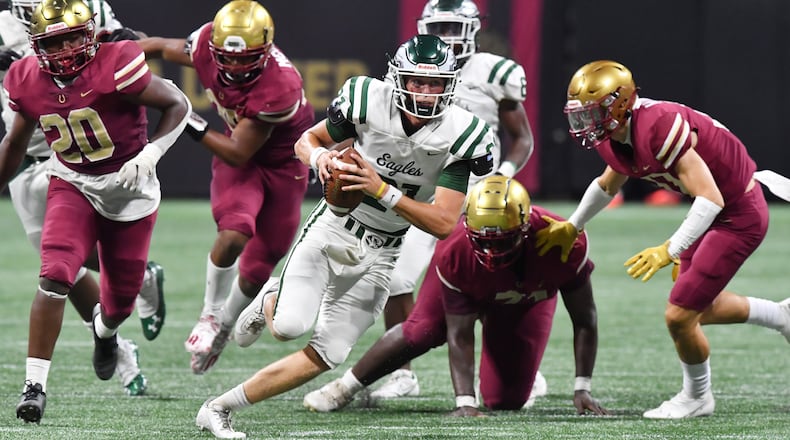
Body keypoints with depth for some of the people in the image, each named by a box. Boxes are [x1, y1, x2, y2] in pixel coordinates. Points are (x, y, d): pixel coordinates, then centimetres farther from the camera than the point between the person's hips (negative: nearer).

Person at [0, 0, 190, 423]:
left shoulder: (114, 66, -24)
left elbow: (177, 105, -15)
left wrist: (149, 155, -27)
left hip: (129, 187, -2)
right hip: (73, 185, 2)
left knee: (121, 299, 11)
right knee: (55, 276, -22)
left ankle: (105, 328, 51)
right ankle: (34, 384, -19)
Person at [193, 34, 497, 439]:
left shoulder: (460, 138, -15)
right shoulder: (369, 101, -14)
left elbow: (444, 224, -18)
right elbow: (306, 140, 3)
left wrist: (382, 190, -30)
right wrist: (319, 156, -22)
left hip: (378, 254, 1)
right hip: (332, 227, -1)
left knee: (323, 357, -4)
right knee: (290, 327, -22)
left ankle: (220, 407, 9)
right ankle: (270, 305, 15)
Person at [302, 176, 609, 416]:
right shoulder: (456, 256, -42)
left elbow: (585, 320, -29)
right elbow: (459, 335, -35)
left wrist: (582, 389, -29)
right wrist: (465, 403, -43)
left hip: (526, 296, 1)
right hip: (465, 285, -1)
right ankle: (344, 387, 0)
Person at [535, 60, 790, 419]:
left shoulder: (659, 128, -32)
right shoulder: (616, 138, -3)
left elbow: (711, 199, -34)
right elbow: (607, 185, 22)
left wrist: (669, 251, -37)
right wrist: (571, 227, 25)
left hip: (739, 216, -9)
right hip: (716, 211, 9)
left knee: (680, 317, -5)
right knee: (701, 308, 21)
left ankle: (697, 398, 20)